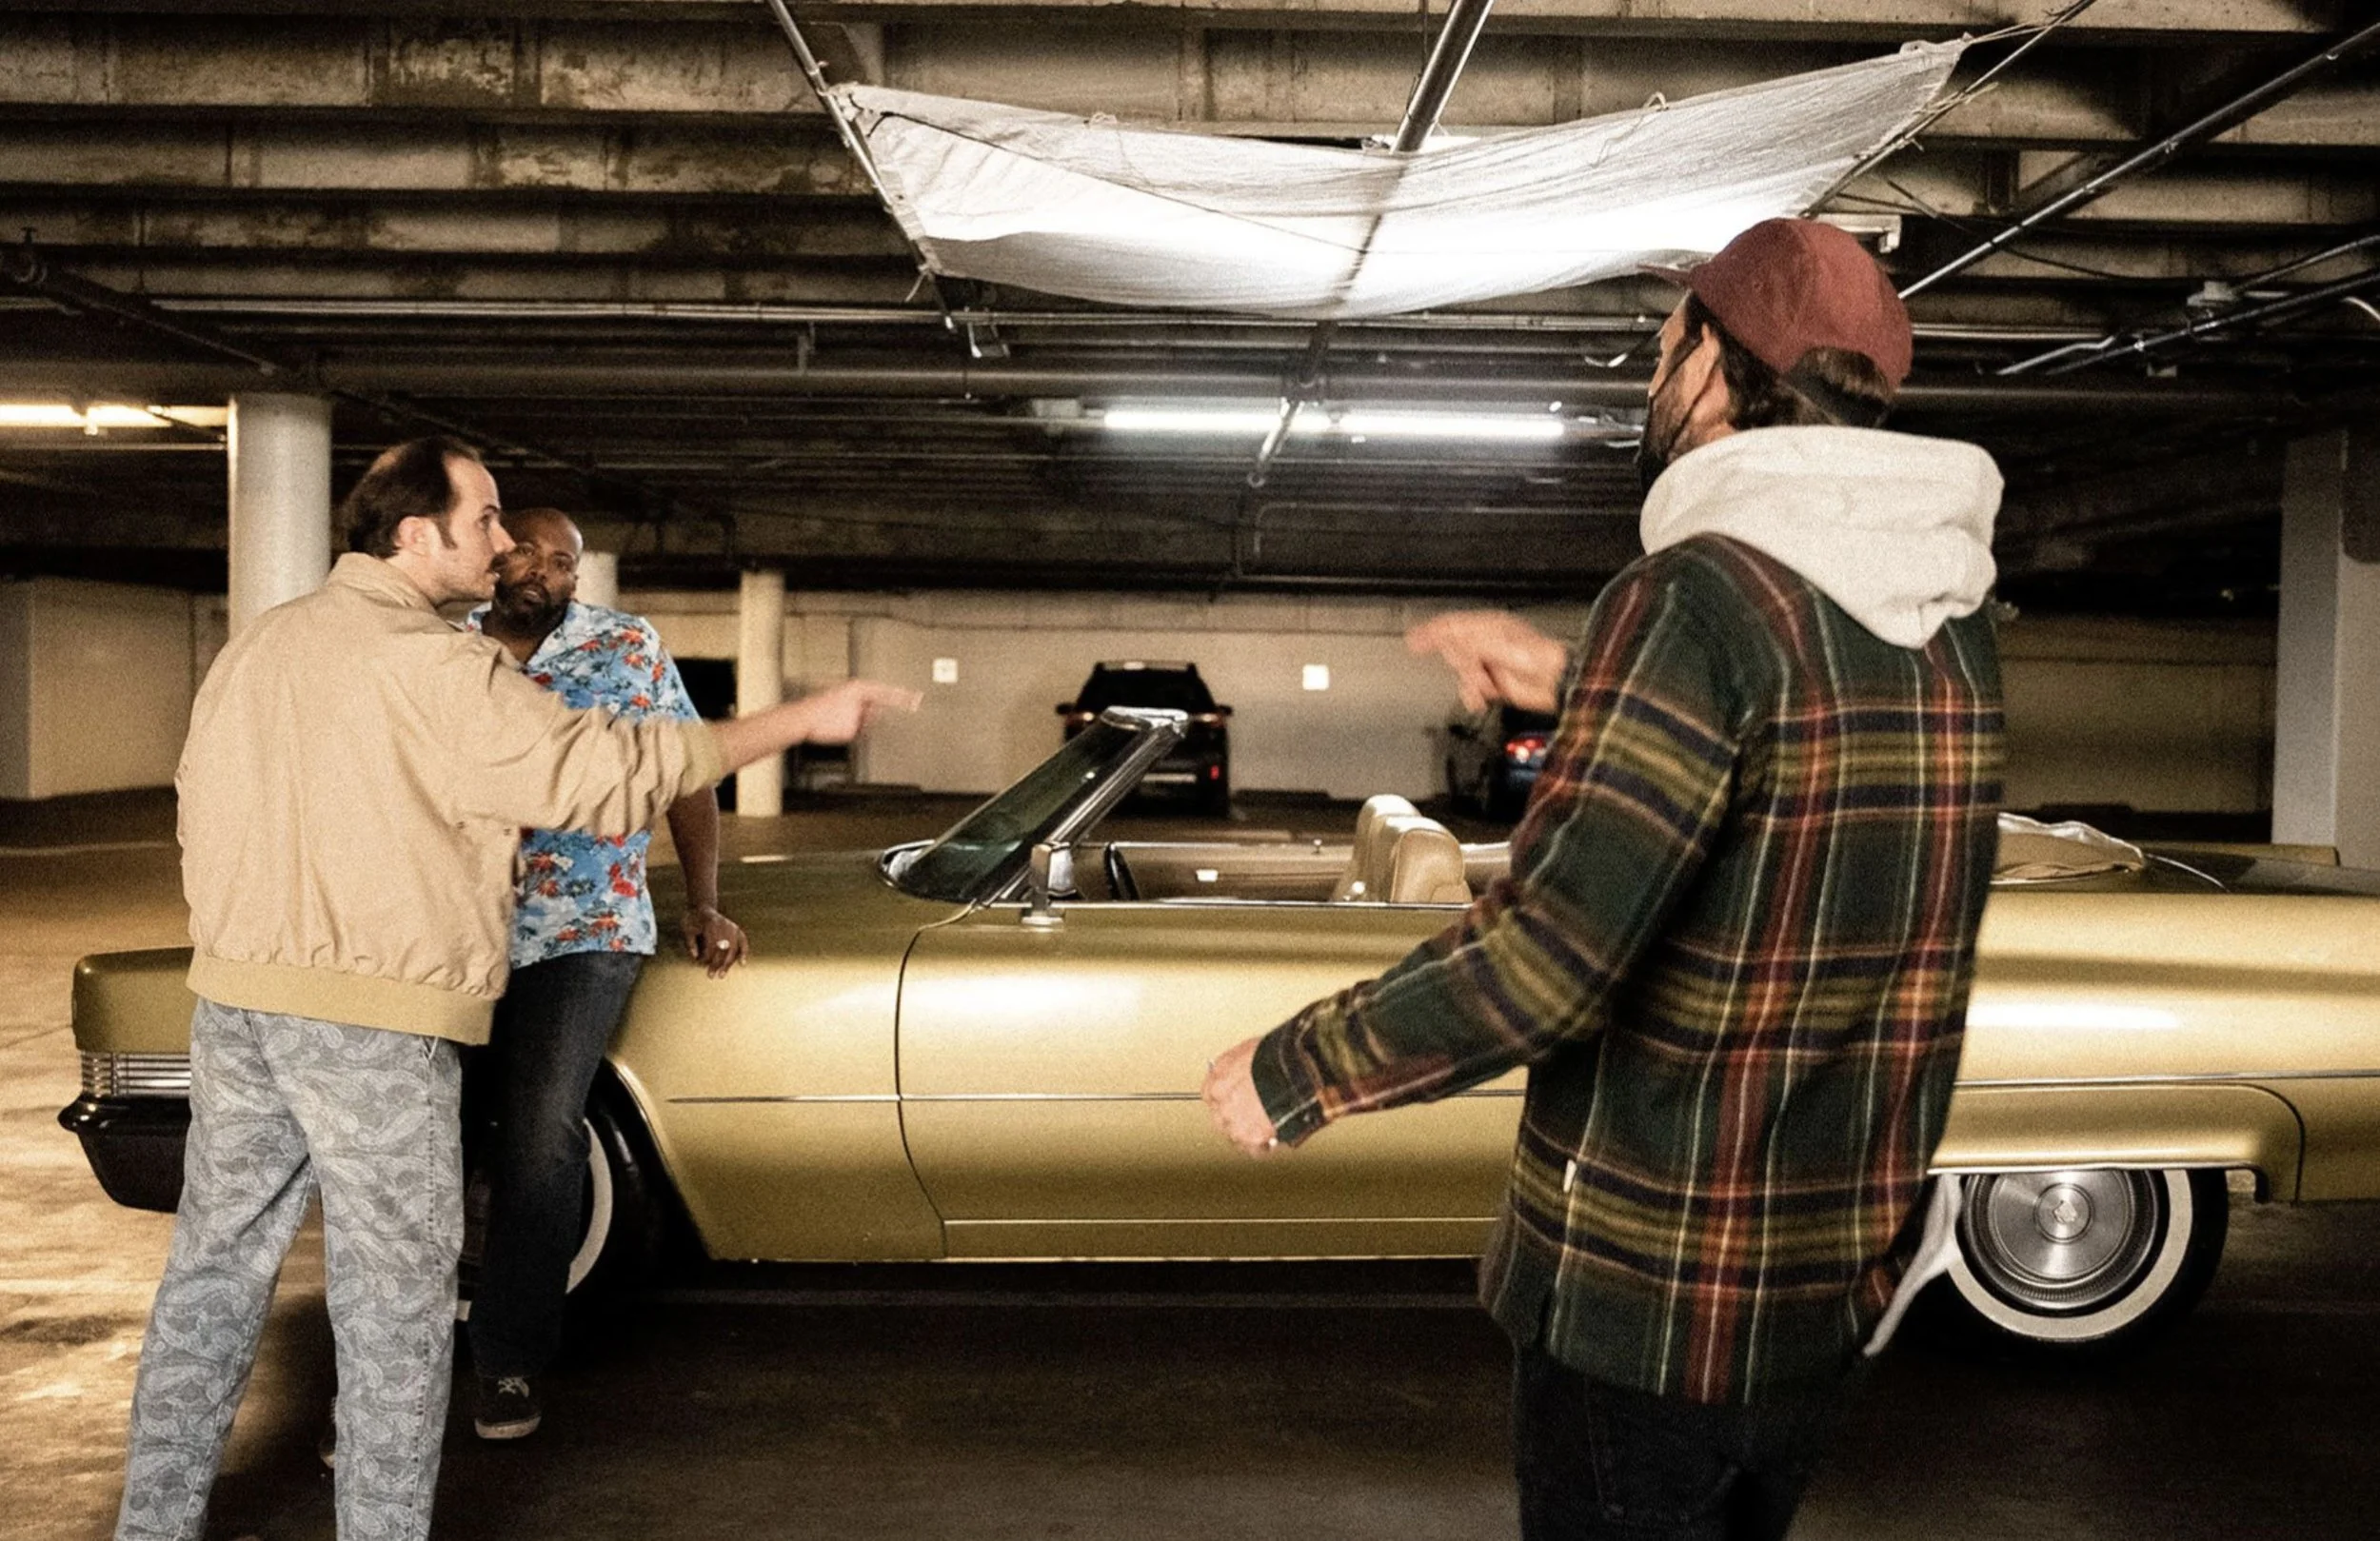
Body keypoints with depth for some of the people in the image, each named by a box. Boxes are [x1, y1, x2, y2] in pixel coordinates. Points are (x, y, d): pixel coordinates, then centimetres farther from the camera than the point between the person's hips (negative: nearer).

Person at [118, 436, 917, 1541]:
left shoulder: (255, 645, 11)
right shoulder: (430, 666, -15)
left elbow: (204, 804, 16)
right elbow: (612, 772, -18)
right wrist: (803, 720, -14)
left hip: (230, 1001, 8)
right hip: (373, 1023, -8)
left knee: (212, 1274, 17)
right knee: (392, 1311, 3)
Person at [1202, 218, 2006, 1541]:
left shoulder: (1696, 594, -21)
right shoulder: (1952, 615, 2)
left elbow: (1548, 957, -27)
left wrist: (1294, 1074, -15)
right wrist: (1579, 684, 17)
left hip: (1645, 1297, -7)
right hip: (1840, 1288, 7)